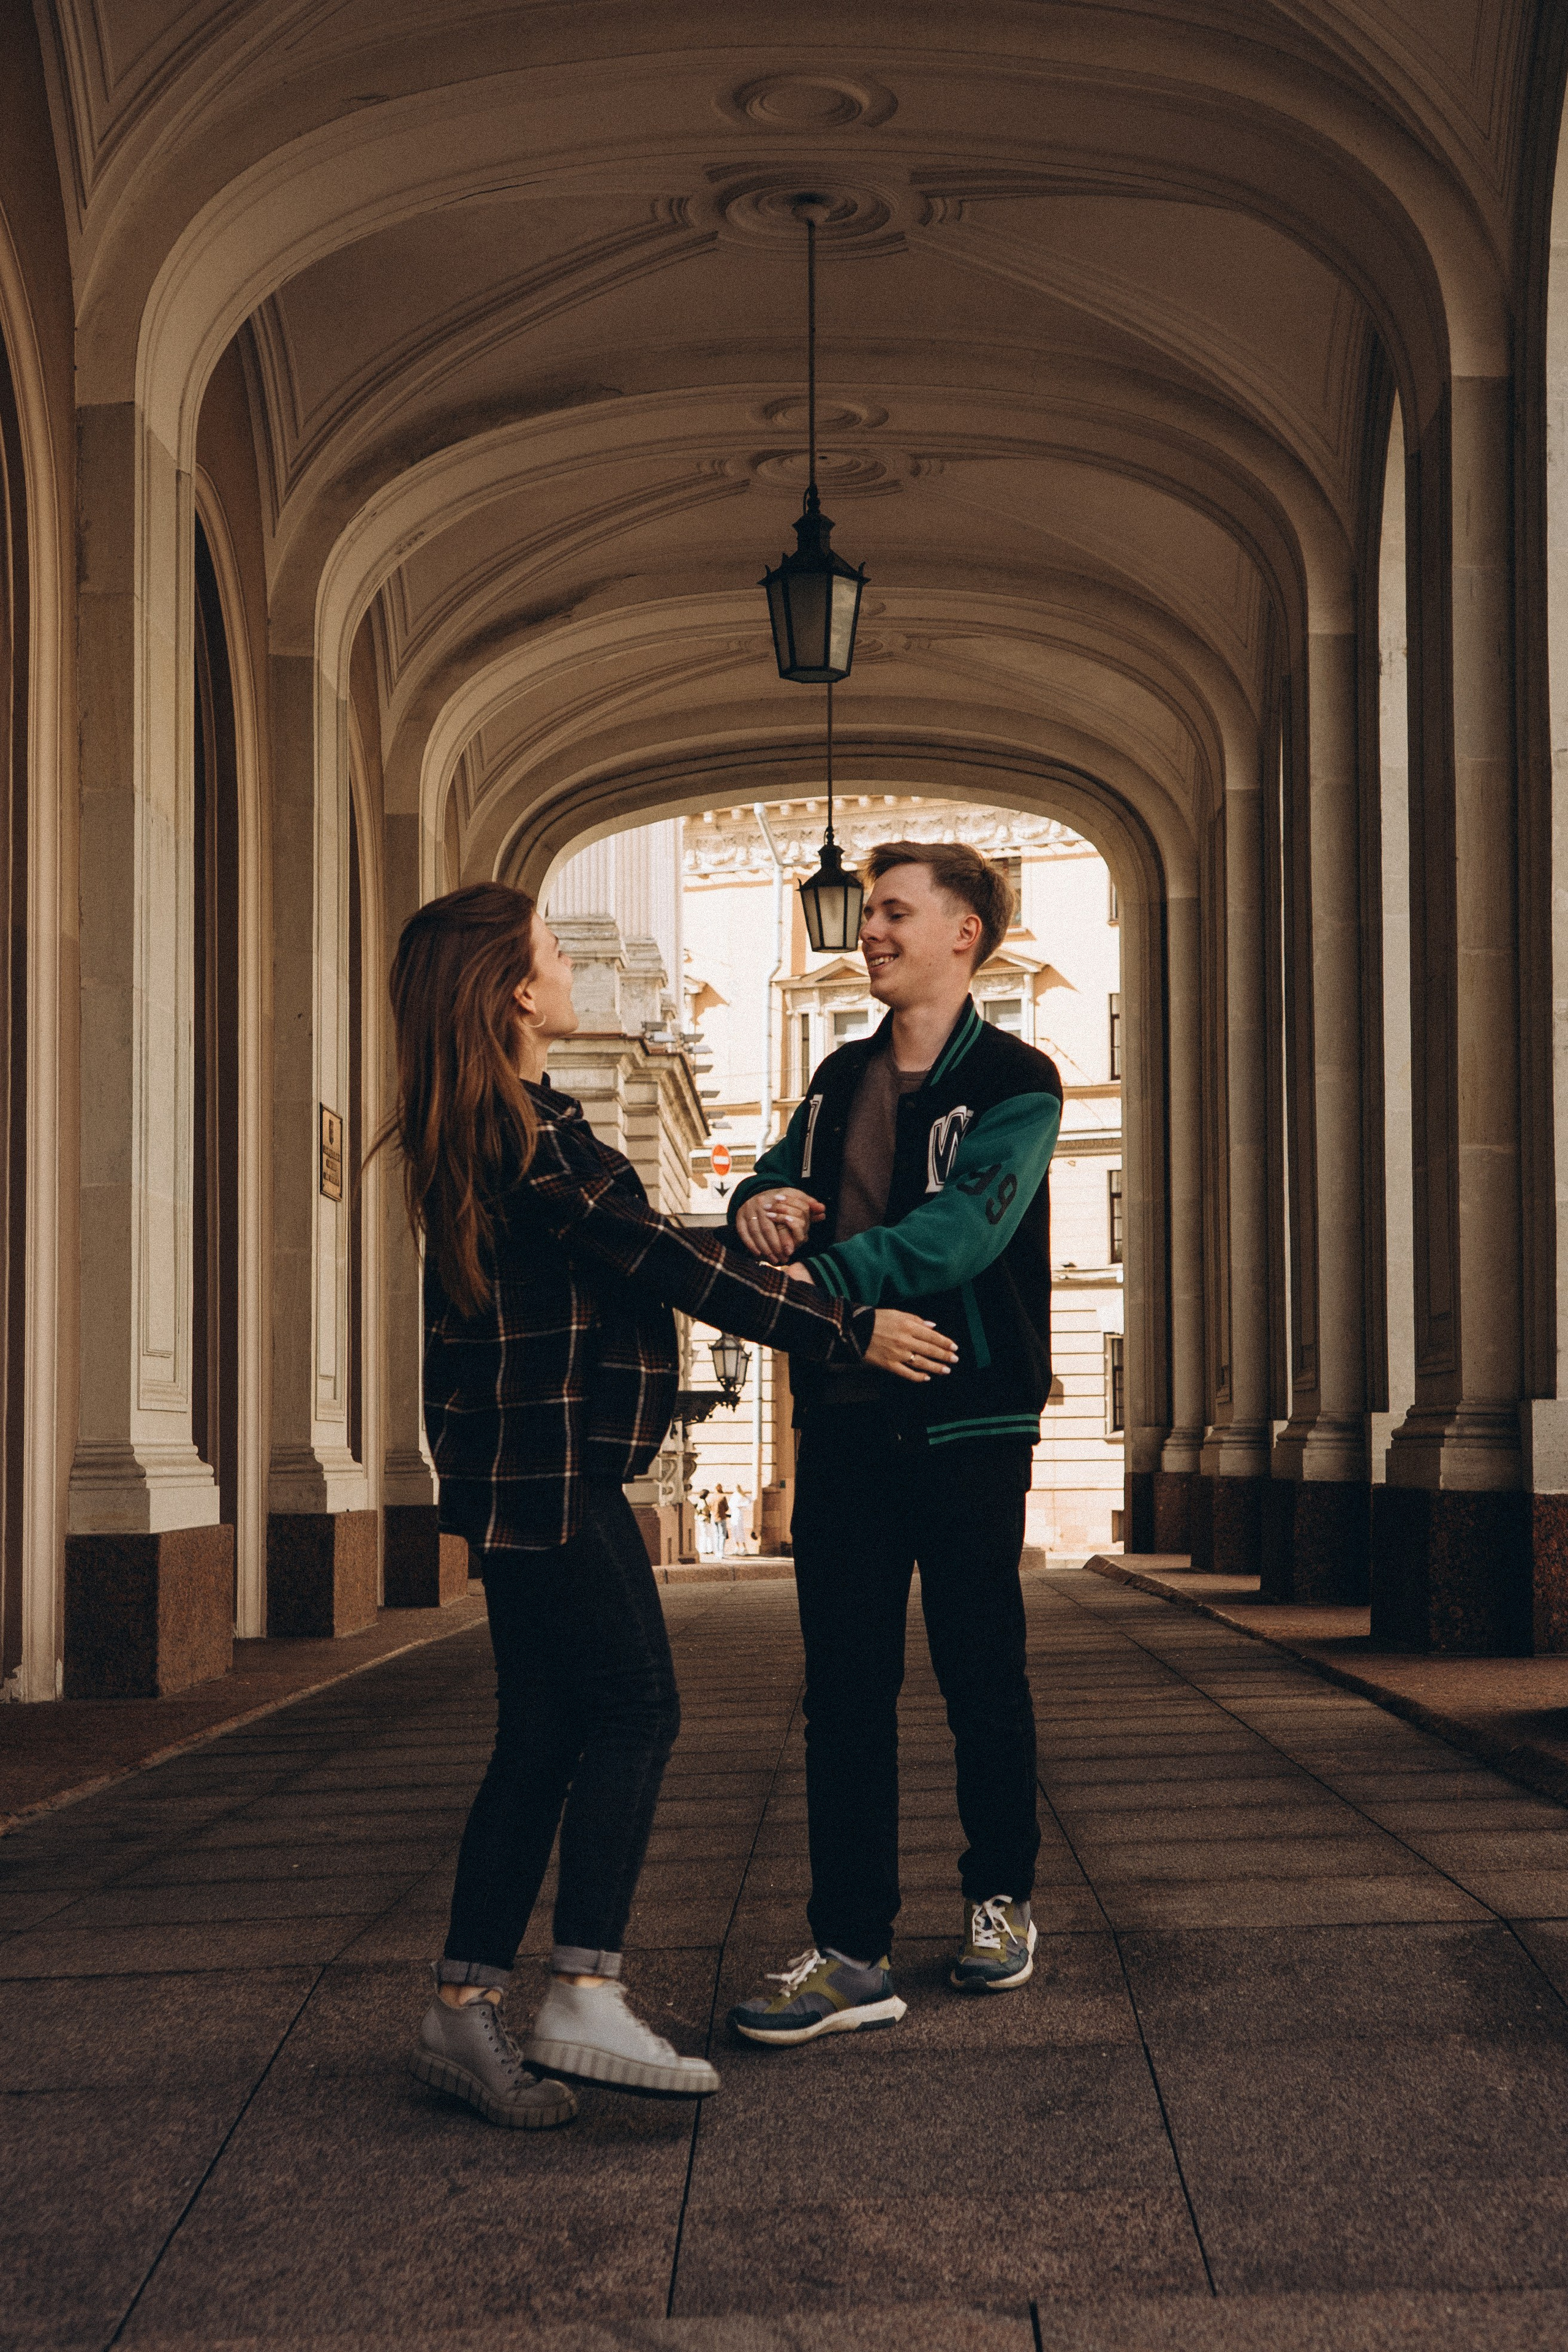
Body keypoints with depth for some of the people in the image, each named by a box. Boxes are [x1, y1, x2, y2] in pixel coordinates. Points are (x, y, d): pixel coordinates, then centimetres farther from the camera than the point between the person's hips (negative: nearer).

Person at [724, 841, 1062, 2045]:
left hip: (968, 1422, -5)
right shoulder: (842, 1079, 15)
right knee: (845, 1688, 2)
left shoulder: (1015, 1082, -6)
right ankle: (852, 1952, 4)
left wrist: (820, 1277, -33)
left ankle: (1001, 1900, 26)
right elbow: (778, 1190, 14)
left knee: (983, 1678, 7)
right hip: (845, 1418, 5)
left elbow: (967, 1222, -22)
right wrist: (759, 1203, -12)